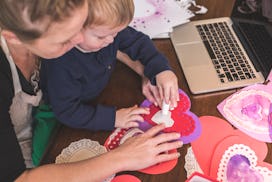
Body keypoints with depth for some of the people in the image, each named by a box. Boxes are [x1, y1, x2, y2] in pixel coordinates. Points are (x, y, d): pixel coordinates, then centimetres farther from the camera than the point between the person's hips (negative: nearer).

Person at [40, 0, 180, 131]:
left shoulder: (107, 30, -22)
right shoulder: (60, 64, -39)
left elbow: (138, 41, -8)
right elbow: (66, 112, -31)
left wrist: (161, 69, -24)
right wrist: (112, 118, -34)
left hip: (98, 96, 6)